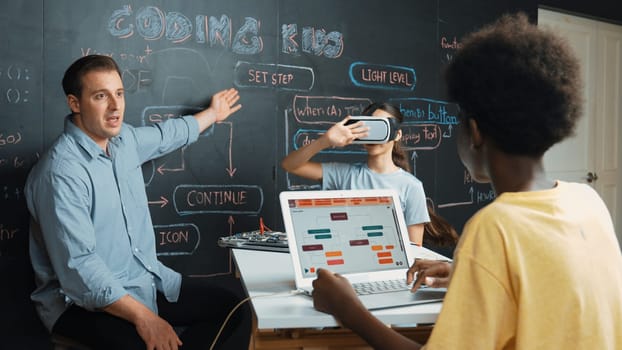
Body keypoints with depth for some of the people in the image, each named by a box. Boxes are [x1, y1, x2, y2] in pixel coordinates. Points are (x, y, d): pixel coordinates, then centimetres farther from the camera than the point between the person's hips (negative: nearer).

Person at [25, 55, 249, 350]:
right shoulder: (62, 172, -23)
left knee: (232, 309, 3)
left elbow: (167, 135, 28)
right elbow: (79, 267, -28)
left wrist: (212, 113, 43)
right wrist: (143, 317, -31)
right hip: (86, 299, -9)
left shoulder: (124, 139, 4)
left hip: (146, 279, 9)